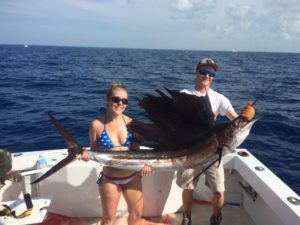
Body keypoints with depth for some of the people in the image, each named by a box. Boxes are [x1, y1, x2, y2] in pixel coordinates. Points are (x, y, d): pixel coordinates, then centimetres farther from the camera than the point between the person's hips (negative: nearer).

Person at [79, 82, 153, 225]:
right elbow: (94, 151, -3)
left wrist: (144, 164, -21)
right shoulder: (97, 124, -12)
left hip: (133, 177, 2)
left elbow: (136, 150, -3)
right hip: (109, 179, -2)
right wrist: (87, 155, -24)